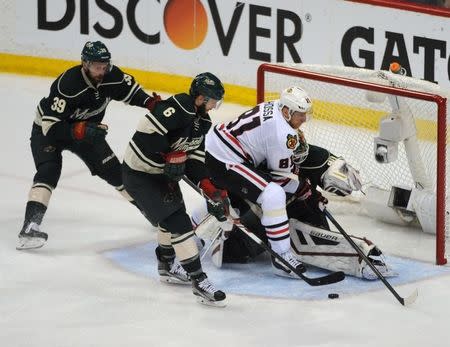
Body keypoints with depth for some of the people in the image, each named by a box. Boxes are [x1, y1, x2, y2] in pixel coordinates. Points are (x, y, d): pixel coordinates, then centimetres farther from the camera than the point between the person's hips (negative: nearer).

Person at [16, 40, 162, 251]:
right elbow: (51, 127, -37)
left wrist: (150, 103, -13)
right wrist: (78, 131, -49)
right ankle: (29, 227, -36)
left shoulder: (112, 76, -18)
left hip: (87, 129, 6)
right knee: (49, 171, -28)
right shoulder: (68, 85, -37)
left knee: (113, 169, 4)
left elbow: (130, 90, 4)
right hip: (47, 130, -5)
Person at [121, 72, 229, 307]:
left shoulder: (203, 120, 4)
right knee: (178, 222, -13)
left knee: (172, 216, 25)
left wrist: (212, 190, -5)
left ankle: (167, 265, 48)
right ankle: (198, 281, -11)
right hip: (139, 174, -10)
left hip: (163, 172, 10)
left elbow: (194, 160, 5)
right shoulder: (179, 108, -25)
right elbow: (147, 131, -31)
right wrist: (172, 154, -22)